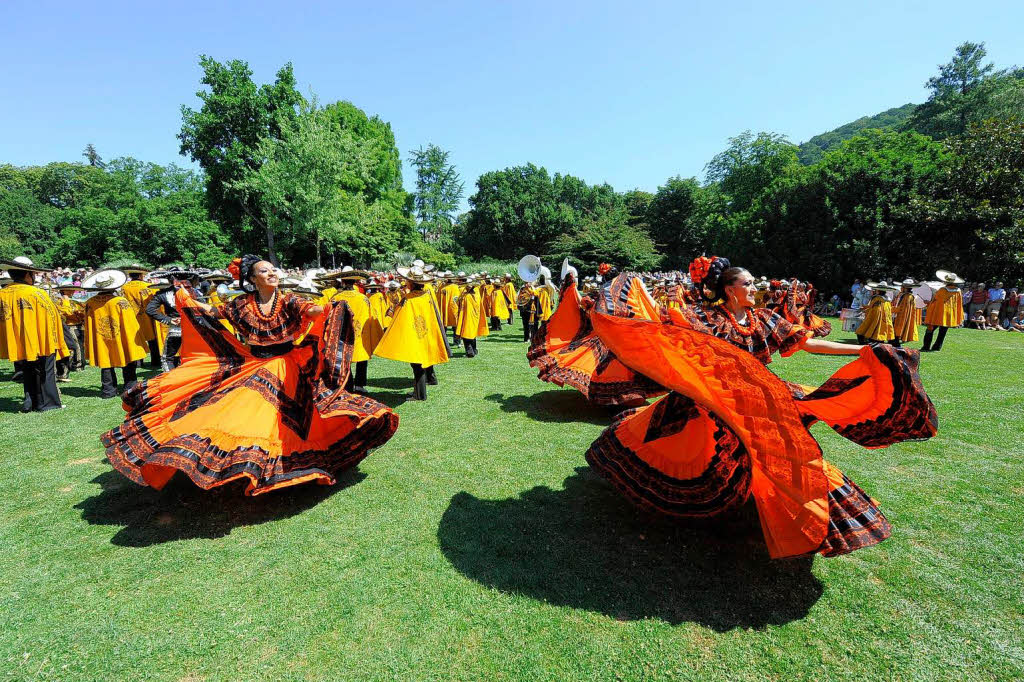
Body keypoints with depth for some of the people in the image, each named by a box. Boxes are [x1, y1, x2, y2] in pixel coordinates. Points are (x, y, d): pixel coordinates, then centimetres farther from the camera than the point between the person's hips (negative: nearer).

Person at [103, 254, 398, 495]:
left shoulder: (288, 301, -5)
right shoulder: (242, 305, 4)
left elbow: (309, 310, -25)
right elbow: (212, 314, 18)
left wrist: (327, 310, -45)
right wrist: (187, 300, 14)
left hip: (287, 369, -3)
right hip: (251, 366, 3)